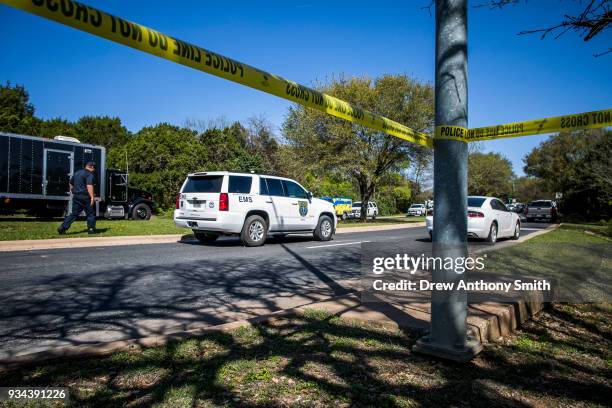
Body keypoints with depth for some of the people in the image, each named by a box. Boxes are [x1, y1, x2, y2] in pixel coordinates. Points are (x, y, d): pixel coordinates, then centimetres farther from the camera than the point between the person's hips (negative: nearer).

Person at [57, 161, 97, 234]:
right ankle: (91, 229, 7)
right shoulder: (89, 174, -9)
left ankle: (63, 227, 2)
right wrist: (92, 197, -23)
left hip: (76, 196, 8)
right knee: (90, 213, 4)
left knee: (74, 213, 10)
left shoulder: (77, 173, 18)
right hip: (85, 197, -7)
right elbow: (89, 186, -21)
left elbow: (71, 184, 25)